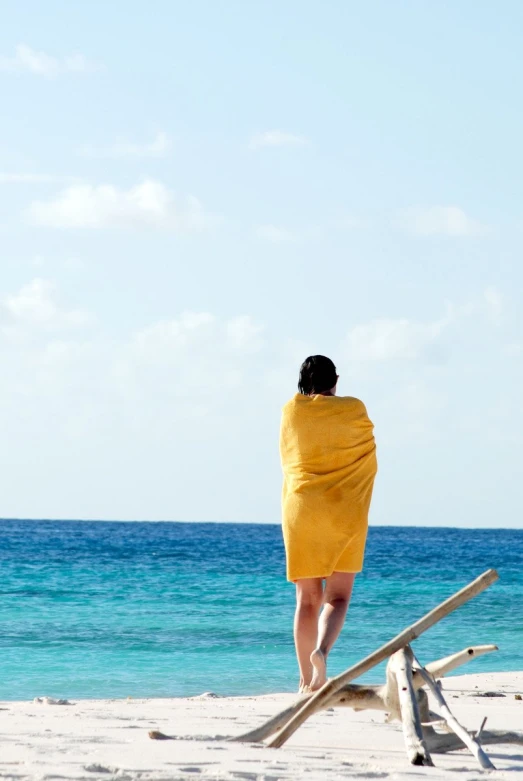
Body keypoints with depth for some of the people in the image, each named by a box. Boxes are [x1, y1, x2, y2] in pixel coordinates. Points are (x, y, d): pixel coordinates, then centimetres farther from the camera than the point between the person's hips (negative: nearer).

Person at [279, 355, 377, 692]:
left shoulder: (290, 412, 3)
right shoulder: (354, 410, -1)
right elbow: (367, 453, 13)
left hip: (300, 510, 2)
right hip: (344, 513, -1)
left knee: (308, 598, 6)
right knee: (338, 596, 2)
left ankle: (307, 679, 3)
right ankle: (321, 652, -26)